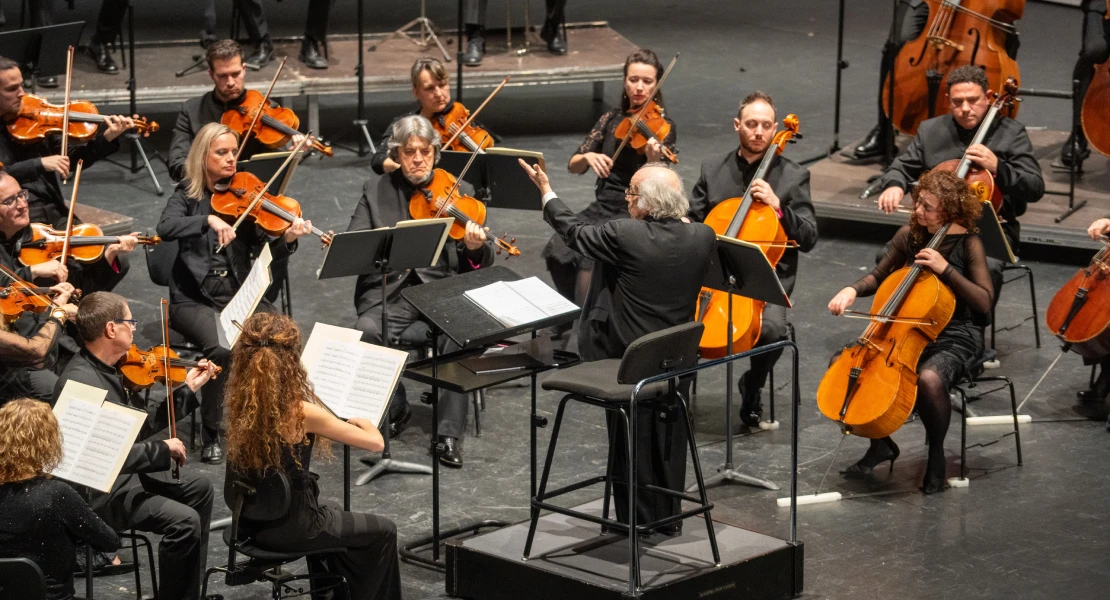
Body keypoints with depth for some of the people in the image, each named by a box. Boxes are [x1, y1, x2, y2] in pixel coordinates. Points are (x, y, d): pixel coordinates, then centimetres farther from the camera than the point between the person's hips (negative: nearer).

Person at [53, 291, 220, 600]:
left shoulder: (109, 368, 3)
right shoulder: (80, 382, -29)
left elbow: (145, 419, 12)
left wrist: (188, 389, 9)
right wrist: (163, 449, -23)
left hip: (126, 471, 11)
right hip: (99, 491, -11)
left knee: (199, 487, 20)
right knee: (184, 520, -22)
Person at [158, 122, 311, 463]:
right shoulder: (188, 195, 2)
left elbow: (264, 252, -3)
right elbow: (165, 229, -19)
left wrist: (287, 240, -24)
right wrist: (209, 220, -33)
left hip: (240, 295, 3)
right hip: (195, 300, -3)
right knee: (222, 347, -32)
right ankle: (211, 435, -14)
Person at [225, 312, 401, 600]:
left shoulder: (238, 402, -8)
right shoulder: (301, 413, -26)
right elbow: (376, 443, -19)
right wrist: (362, 421, 1)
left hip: (250, 520, 7)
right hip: (289, 527, -7)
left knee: (330, 512, 37)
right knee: (383, 531, 16)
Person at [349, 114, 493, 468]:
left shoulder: (459, 192, 9)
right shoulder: (376, 191, 12)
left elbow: (483, 264, 6)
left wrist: (476, 249, -19)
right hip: (389, 292, 1)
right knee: (367, 331, -31)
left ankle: (450, 434, -22)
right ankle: (394, 410, -4)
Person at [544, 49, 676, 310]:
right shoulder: (613, 118, 7)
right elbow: (573, 166, 7)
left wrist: (653, 159, -35)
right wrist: (588, 157, -16)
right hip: (602, 208, 5)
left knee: (589, 265, -28)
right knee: (558, 252, -19)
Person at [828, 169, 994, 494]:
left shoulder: (968, 244, -10)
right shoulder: (909, 235, 3)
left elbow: (984, 301, -17)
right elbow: (878, 277, 14)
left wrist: (945, 269, -25)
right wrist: (852, 290, -7)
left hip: (954, 337, -6)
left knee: (929, 378, -38)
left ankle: (936, 456, -11)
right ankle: (880, 444, 5)